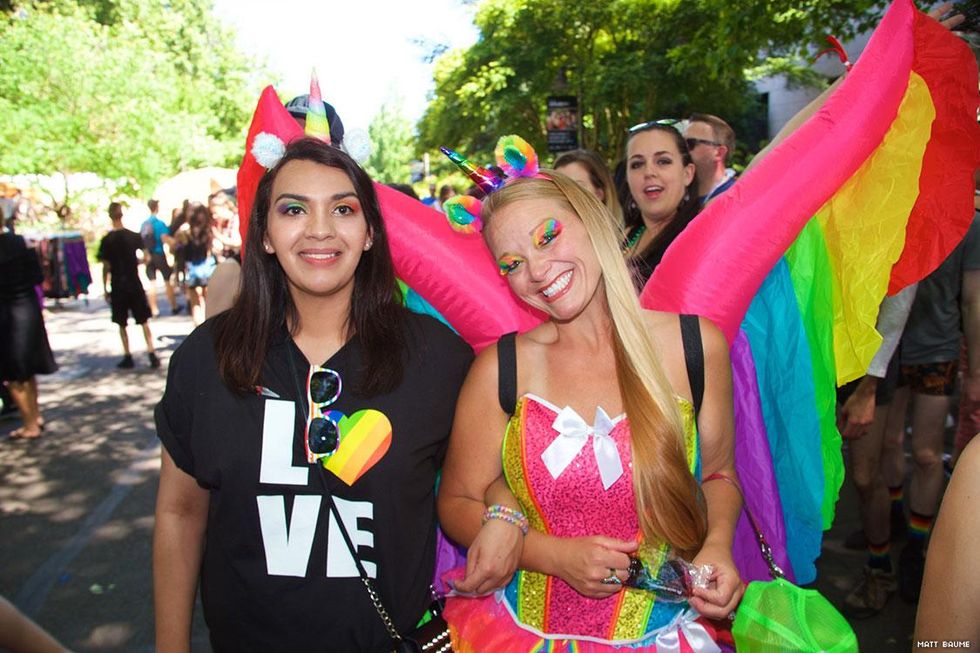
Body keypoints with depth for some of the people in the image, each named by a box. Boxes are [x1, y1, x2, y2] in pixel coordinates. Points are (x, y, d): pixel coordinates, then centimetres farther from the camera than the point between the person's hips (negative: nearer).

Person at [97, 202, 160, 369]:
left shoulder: (107, 240, -7)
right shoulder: (134, 236, -3)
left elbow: (106, 267, -6)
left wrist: (105, 289, 0)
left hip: (117, 286, -1)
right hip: (135, 284, 1)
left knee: (122, 324, 9)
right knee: (144, 321, 5)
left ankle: (128, 357, 11)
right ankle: (152, 354, 0)